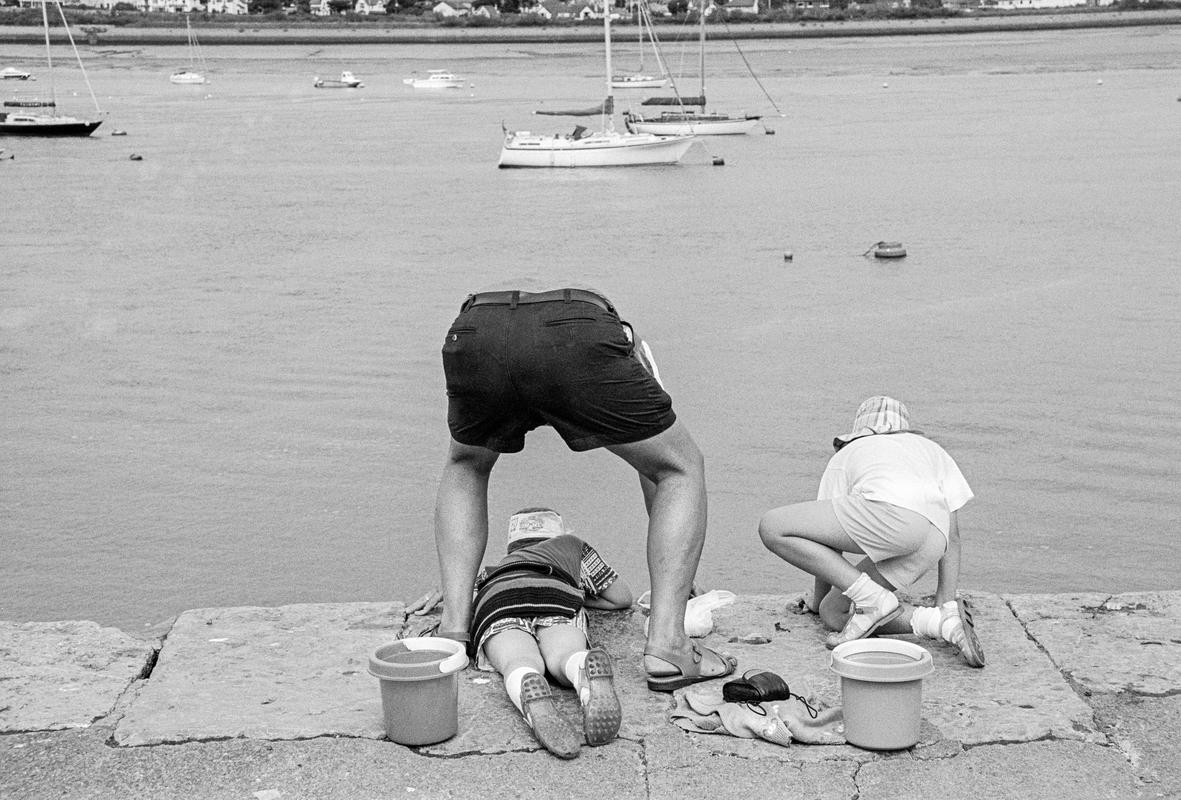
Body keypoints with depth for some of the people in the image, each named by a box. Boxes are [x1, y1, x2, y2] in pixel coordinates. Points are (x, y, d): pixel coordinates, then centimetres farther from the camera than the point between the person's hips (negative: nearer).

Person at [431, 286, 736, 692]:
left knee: (465, 467, 35)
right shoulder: (625, 338, 45)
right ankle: (665, 644, 8)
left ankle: (453, 626, 21)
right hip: (579, 341, -2)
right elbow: (655, 471, 45)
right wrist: (677, 578, 56)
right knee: (683, 469, 20)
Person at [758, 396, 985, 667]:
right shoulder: (931, 449, 42)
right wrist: (946, 600, 31)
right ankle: (945, 620, 1)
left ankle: (871, 599, -4)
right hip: (930, 548, 6)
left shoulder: (845, 454, 32)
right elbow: (952, 536, 31)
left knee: (771, 527, 3)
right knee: (832, 615, 17)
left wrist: (818, 599, 44)